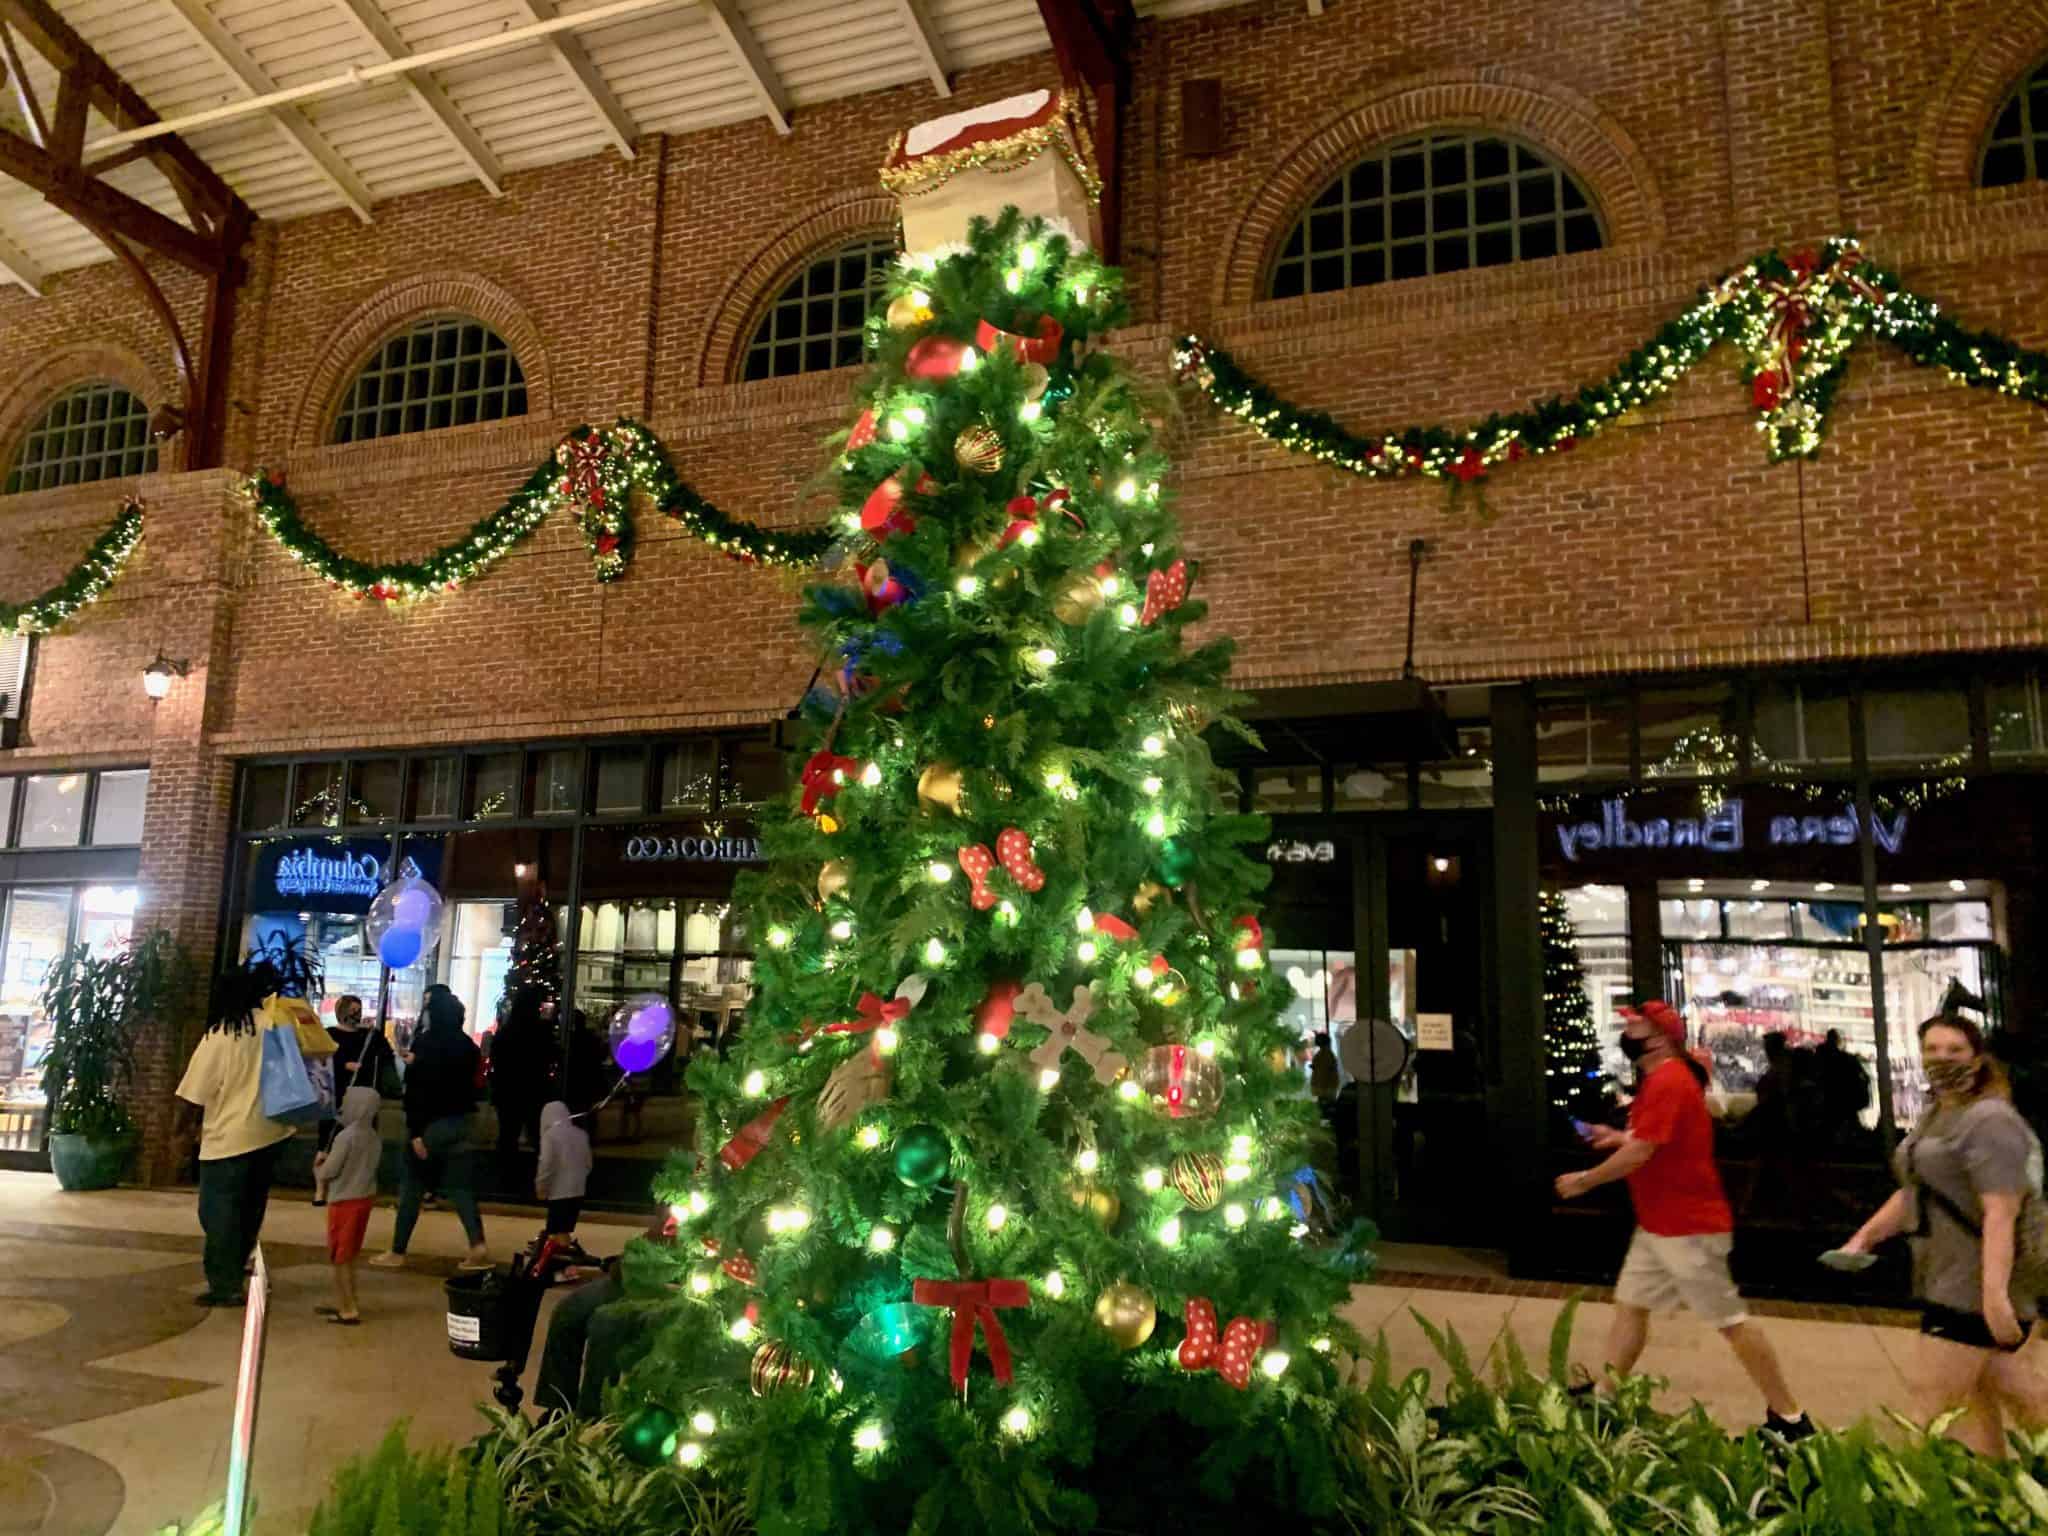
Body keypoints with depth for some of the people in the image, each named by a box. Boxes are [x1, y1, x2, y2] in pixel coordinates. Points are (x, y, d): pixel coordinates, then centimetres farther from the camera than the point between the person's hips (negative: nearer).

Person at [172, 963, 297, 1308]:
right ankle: (234, 1269, 36)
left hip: (229, 1138, -6)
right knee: (250, 1207, 21)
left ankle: (225, 1286, 5)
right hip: (270, 1131, 6)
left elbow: (193, 1095, -11)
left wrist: (179, 1131, 2)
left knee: (219, 1212, 3)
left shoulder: (218, 1037, -14)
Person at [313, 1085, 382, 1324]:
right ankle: (344, 1304, 28)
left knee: (340, 1257, 2)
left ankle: (348, 1311, 5)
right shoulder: (374, 1138, 5)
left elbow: (328, 1173, -16)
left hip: (344, 1201, -8)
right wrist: (330, 1159, 12)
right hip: (364, 1198, 8)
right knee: (349, 1256, 19)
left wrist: (318, 1164, 6)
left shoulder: (346, 1137, -19)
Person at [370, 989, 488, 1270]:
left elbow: (417, 1089, -16)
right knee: (461, 1187, 5)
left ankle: (398, 1253, 14)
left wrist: (415, 1131, -16)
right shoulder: (467, 1045, 7)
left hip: (431, 1123, -5)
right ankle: (478, 1246, -9)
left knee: (411, 1187, 7)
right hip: (461, 1121, 5)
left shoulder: (426, 1043, -11)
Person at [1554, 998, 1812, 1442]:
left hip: (1688, 1226, -11)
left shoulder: (1668, 1082, -22)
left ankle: (1788, 1417, 13)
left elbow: (1638, 1154, -24)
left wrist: (1583, 1181, -13)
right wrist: (1619, 1137, 12)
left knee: (1731, 1322, 1)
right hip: (1659, 1225, 11)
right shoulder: (1666, 1080, 13)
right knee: (1630, 1305, 11)